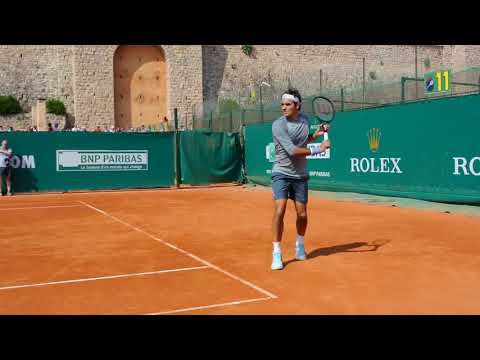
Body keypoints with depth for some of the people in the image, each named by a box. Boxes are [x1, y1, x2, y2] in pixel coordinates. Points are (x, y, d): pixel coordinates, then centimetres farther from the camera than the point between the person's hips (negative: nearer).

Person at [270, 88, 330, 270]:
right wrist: (318, 149, -24)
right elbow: (292, 150, -25)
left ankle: (300, 245, 34)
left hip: (300, 175, 5)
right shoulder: (278, 125, -17)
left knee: (302, 214, 7)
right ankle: (277, 253, -5)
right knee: (279, 211, -17)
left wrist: (316, 134, 3)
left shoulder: (305, 120, 2)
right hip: (281, 174, -4)